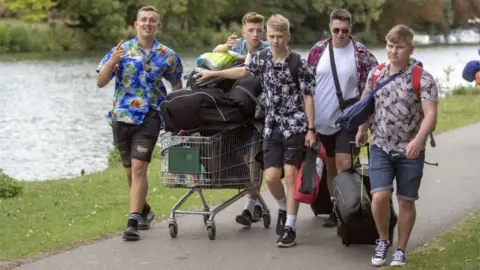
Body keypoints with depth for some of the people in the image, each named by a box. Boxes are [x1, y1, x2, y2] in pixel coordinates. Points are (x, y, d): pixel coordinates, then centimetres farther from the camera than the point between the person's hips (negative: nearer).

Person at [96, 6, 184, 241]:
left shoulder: (167, 56, 4)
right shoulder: (121, 50, 3)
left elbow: (177, 85, 17)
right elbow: (100, 82, -1)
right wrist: (112, 62, -18)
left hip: (149, 118, -2)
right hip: (121, 117, 2)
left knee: (138, 168, -16)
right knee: (130, 171, 13)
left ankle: (133, 222, -18)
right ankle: (144, 211, 36)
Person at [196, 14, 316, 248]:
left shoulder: (299, 64, -8)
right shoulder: (261, 59, 5)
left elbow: (308, 97, -7)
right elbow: (243, 71, 24)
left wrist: (311, 129, -11)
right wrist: (213, 74, 29)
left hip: (295, 126, -4)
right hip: (272, 128, 4)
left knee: (290, 174, -8)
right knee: (271, 177, -2)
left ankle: (289, 227, -4)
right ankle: (283, 209, 29)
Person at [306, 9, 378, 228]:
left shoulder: (361, 53, -5)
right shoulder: (318, 50, 3)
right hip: (322, 119, 3)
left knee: (344, 166, -13)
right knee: (331, 167, 12)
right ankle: (336, 209, 22)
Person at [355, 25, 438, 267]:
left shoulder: (422, 78, -12)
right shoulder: (375, 74, 2)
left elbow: (430, 114, -20)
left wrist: (419, 140, -35)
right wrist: (362, 129, 20)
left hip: (410, 151, -2)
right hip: (380, 147, 2)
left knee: (406, 201, 7)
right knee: (380, 197, -11)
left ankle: (400, 250, 23)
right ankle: (383, 240, 14)